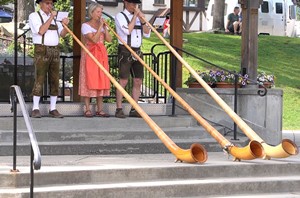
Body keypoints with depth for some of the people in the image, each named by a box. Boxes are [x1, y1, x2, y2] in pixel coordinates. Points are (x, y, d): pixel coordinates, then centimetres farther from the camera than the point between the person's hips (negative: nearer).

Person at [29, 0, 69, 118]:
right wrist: (51, 17, -12)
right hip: (41, 50, -5)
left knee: (54, 80, 2)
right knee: (39, 79, -9)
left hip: (55, 51, 5)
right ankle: (35, 109, -7)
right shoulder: (34, 16, 1)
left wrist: (65, 25, -8)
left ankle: (53, 109, 5)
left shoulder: (55, 17, 18)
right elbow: (41, 31, -14)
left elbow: (62, 34, 11)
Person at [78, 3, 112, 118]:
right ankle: (87, 109, -2)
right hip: (90, 55, -6)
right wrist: (100, 27, -15)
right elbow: (94, 39, -17)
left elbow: (109, 39, 1)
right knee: (89, 81, -6)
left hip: (101, 55, 6)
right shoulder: (86, 25, -4)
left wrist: (105, 27, -5)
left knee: (101, 81, 4)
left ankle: (100, 109, 7)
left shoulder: (101, 25, 13)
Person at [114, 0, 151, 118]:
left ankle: (134, 110, 7)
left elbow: (147, 34, 11)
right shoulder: (120, 16, -3)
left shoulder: (138, 17, 16)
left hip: (137, 51, 7)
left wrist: (142, 20, -4)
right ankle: (119, 109, -7)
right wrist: (135, 16, -11)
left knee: (138, 81, 3)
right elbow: (127, 31, -17)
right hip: (125, 52, -7)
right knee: (123, 81, -10)